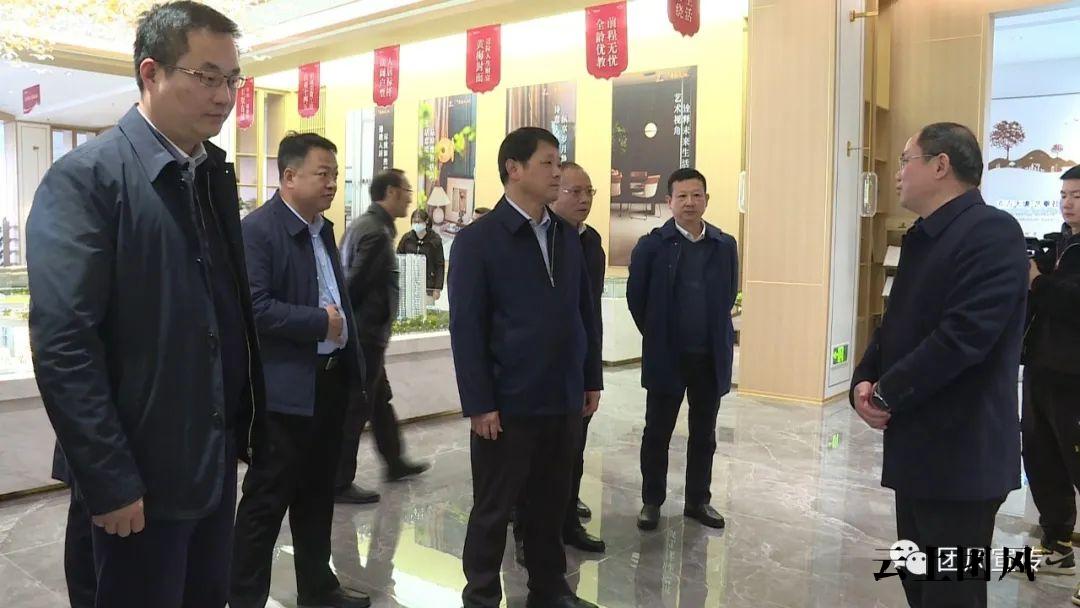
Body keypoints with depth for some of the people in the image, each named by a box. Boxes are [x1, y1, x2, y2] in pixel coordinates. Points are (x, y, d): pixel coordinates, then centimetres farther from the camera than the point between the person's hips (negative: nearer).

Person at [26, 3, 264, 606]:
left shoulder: (216, 175, 9)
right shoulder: (85, 177, -13)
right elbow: (63, 344, -18)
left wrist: (245, 424, 6)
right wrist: (110, 481, -18)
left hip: (217, 463, 7)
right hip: (142, 473, -6)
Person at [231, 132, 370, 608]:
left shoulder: (324, 228, 13)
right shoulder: (258, 229, -14)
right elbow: (255, 307, -24)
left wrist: (351, 355, 11)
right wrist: (320, 322, -17)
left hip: (330, 380, 8)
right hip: (285, 388, -8)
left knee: (317, 493, 19)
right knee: (266, 500, 4)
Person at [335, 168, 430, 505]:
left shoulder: (362, 224, 11)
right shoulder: (377, 232, -19)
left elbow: (348, 277, 12)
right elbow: (355, 283, -23)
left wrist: (348, 320, 12)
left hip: (361, 331, 10)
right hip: (366, 332, -10)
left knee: (380, 399, 21)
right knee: (356, 408, -1)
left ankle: (394, 462, 36)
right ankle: (339, 483, 9)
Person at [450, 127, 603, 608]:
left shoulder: (567, 236, 9)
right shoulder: (477, 239, -8)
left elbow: (583, 314, 12)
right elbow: (466, 329, -10)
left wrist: (591, 380, 11)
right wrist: (479, 404, -13)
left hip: (564, 401, 5)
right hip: (507, 404, -5)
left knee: (551, 505, 17)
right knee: (493, 510, 9)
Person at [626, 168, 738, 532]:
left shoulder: (725, 246, 3)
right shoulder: (652, 245, -7)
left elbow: (729, 295, 13)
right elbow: (636, 296, -1)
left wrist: (716, 335, 10)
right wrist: (657, 336, 5)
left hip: (712, 356, 3)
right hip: (667, 356, -3)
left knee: (704, 434, 13)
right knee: (657, 433, 7)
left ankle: (698, 500, 27)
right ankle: (651, 502, 21)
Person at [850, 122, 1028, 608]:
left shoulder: (993, 232, -15)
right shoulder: (921, 238, 14)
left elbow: (963, 334, -25)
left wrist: (887, 393, -16)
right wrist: (864, 382, -2)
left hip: (960, 453, -9)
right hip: (917, 446, 9)